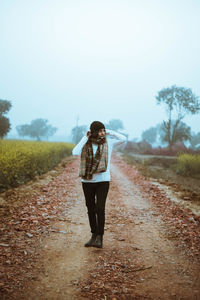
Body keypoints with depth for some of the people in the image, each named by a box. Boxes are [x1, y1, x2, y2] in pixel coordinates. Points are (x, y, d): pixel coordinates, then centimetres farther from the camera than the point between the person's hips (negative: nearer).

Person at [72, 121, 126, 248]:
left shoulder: (108, 141, -1)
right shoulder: (85, 143, -1)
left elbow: (124, 139, -10)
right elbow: (75, 152, -19)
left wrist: (109, 132, -6)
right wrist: (85, 138, -12)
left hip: (103, 180, -2)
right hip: (87, 181, 2)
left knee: (100, 209, -11)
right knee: (90, 209, 10)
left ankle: (100, 238, -4)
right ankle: (94, 235, 23)